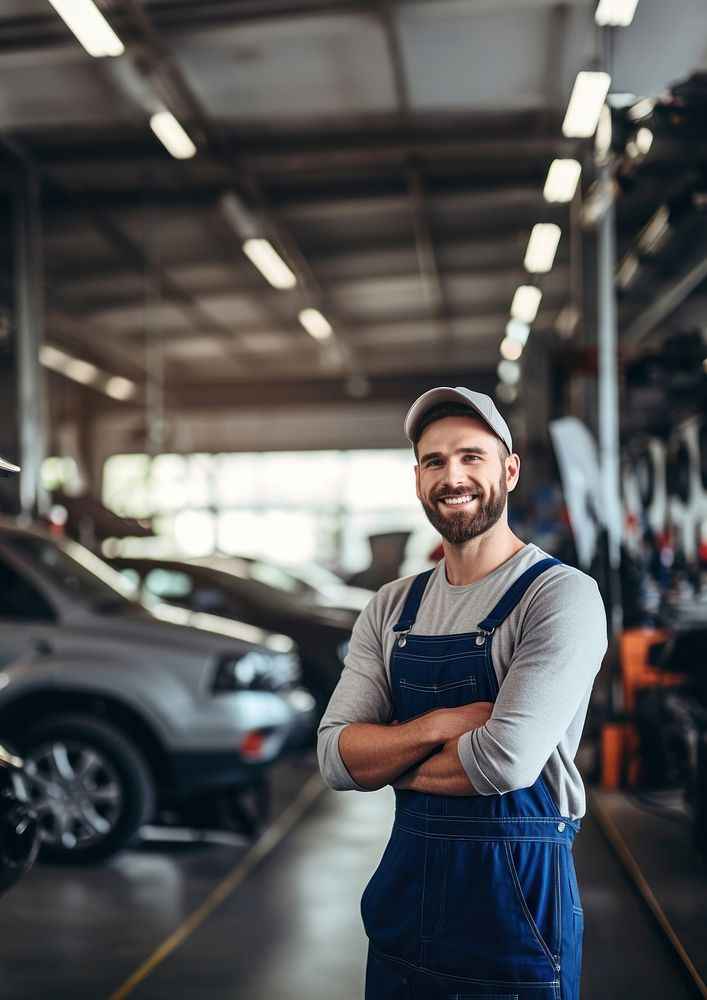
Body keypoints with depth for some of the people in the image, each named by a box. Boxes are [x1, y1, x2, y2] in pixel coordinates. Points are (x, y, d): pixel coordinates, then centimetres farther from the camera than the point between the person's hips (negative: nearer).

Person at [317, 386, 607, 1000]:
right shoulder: (392, 609, 6)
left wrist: (390, 760, -7)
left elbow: (507, 760, -24)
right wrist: (439, 726, -19)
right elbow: (335, 759, -2)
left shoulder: (562, 595, -13)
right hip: (404, 887, 5)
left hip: (518, 900, -5)